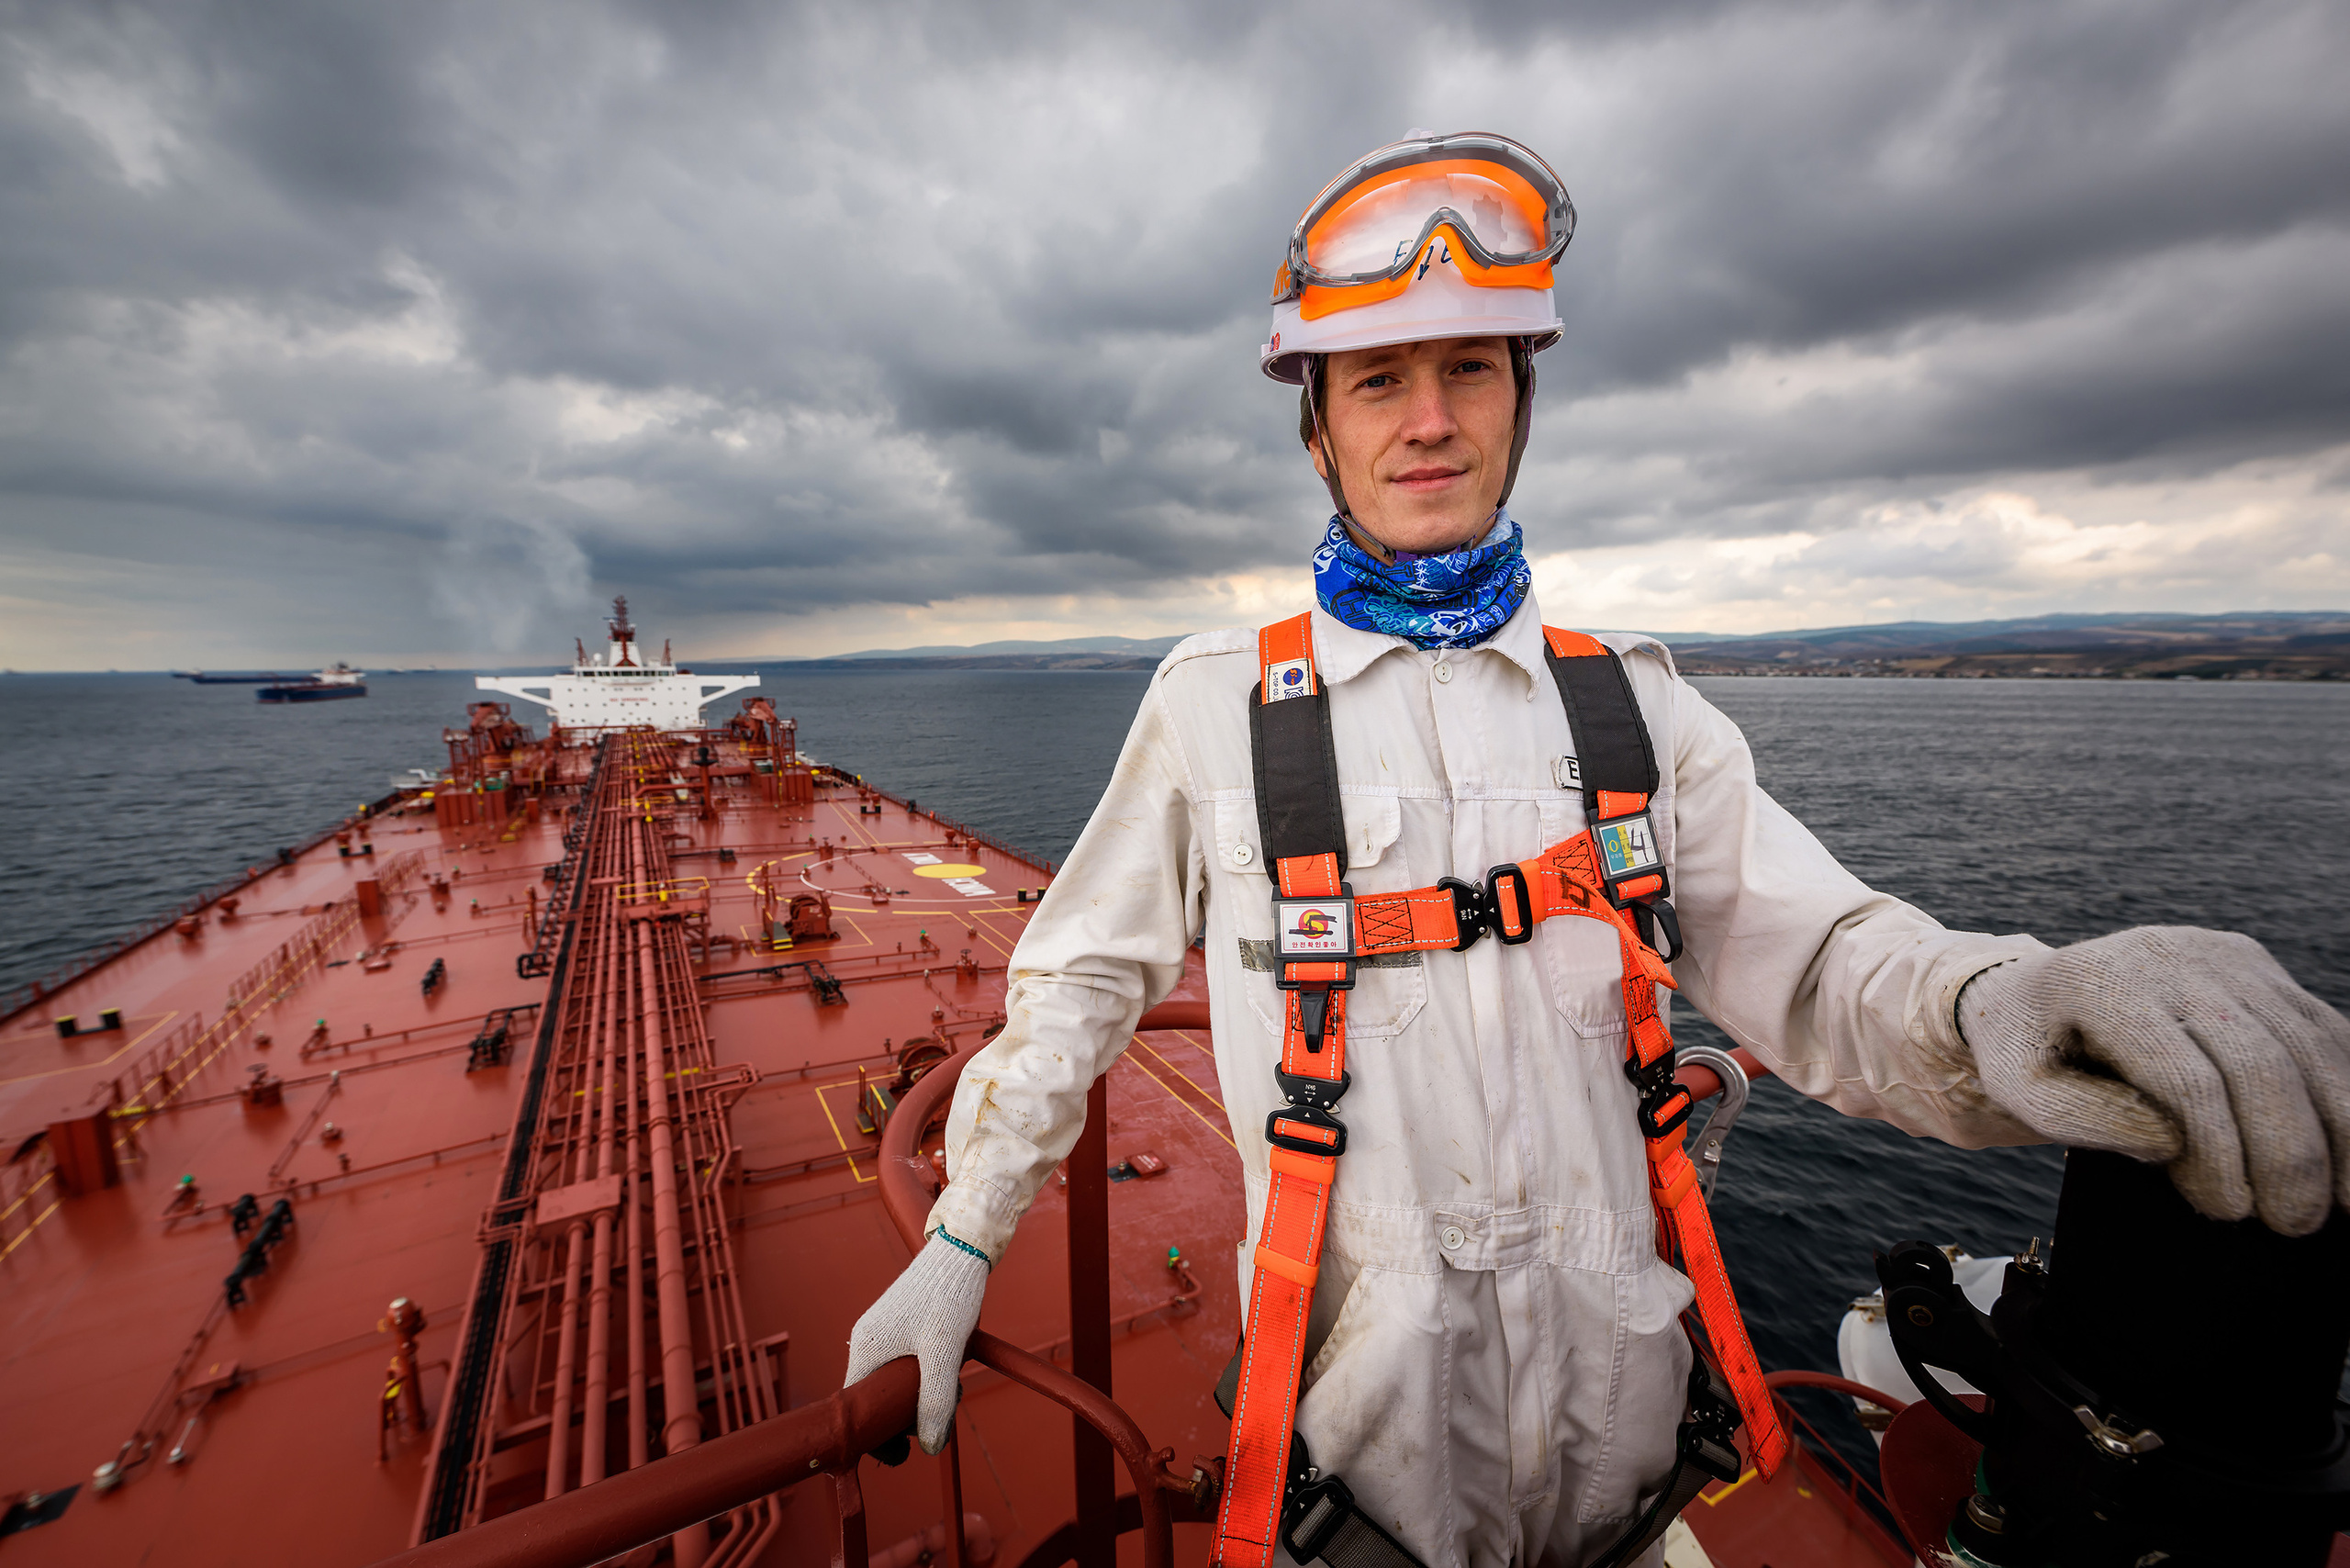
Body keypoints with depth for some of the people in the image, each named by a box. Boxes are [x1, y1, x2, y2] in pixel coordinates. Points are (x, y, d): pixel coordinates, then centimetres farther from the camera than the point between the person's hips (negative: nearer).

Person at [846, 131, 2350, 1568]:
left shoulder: (1630, 699, -1)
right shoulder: (1216, 703, -7)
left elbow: (1810, 958, -7)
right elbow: (1080, 982, -2)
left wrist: (1993, 1000, -30)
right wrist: (958, 1243, -1)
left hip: (1615, 1373, 3)